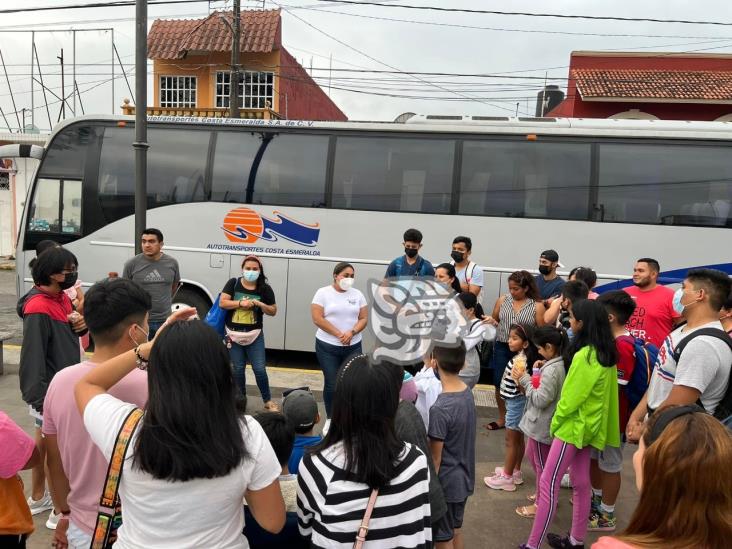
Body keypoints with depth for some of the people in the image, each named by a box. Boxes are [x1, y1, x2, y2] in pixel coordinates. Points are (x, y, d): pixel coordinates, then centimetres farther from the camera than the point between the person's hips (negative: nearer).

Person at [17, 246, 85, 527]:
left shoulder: (61, 298, 5)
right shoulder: (38, 308, -24)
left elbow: (66, 333, 17)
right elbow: (32, 355, -27)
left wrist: (81, 323, -7)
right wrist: (40, 398, -27)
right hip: (50, 392, -9)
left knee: (44, 443, 20)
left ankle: (38, 499, 35)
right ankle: (61, 512, 14)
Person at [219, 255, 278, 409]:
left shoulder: (265, 288, -3)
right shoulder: (233, 283, -3)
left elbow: (273, 311, 1)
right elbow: (222, 303, -9)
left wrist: (259, 304, -16)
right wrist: (241, 303, -20)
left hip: (255, 335, -1)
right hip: (234, 334, 1)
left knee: (260, 369, -2)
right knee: (238, 369, 11)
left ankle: (268, 401, 15)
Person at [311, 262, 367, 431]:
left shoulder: (357, 294, 7)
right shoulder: (323, 293, -4)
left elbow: (363, 319, 4)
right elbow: (317, 319, -11)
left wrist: (352, 332, -14)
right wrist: (338, 334, -14)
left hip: (353, 347, 3)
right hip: (327, 346, -2)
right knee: (331, 384, 4)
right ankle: (330, 419, 21)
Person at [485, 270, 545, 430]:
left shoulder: (537, 306, -4)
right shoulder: (502, 300, 5)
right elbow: (494, 320, 16)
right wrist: (491, 321, -6)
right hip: (502, 348, 3)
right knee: (499, 384, 7)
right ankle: (502, 418, 25)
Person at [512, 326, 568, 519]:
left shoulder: (551, 370, -27)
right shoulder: (556, 365, 2)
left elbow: (540, 399, -26)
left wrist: (525, 380, -19)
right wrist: (536, 373, -3)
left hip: (542, 424, -10)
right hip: (539, 422, 10)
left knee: (541, 463, 7)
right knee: (531, 454, 26)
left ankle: (541, 504, 23)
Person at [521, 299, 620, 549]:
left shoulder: (585, 355, -23)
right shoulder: (605, 353, 4)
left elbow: (571, 397, -20)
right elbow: (604, 391, 11)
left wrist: (555, 420, -6)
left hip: (574, 425, -9)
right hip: (588, 424, 9)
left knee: (548, 482, -5)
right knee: (581, 483, 16)